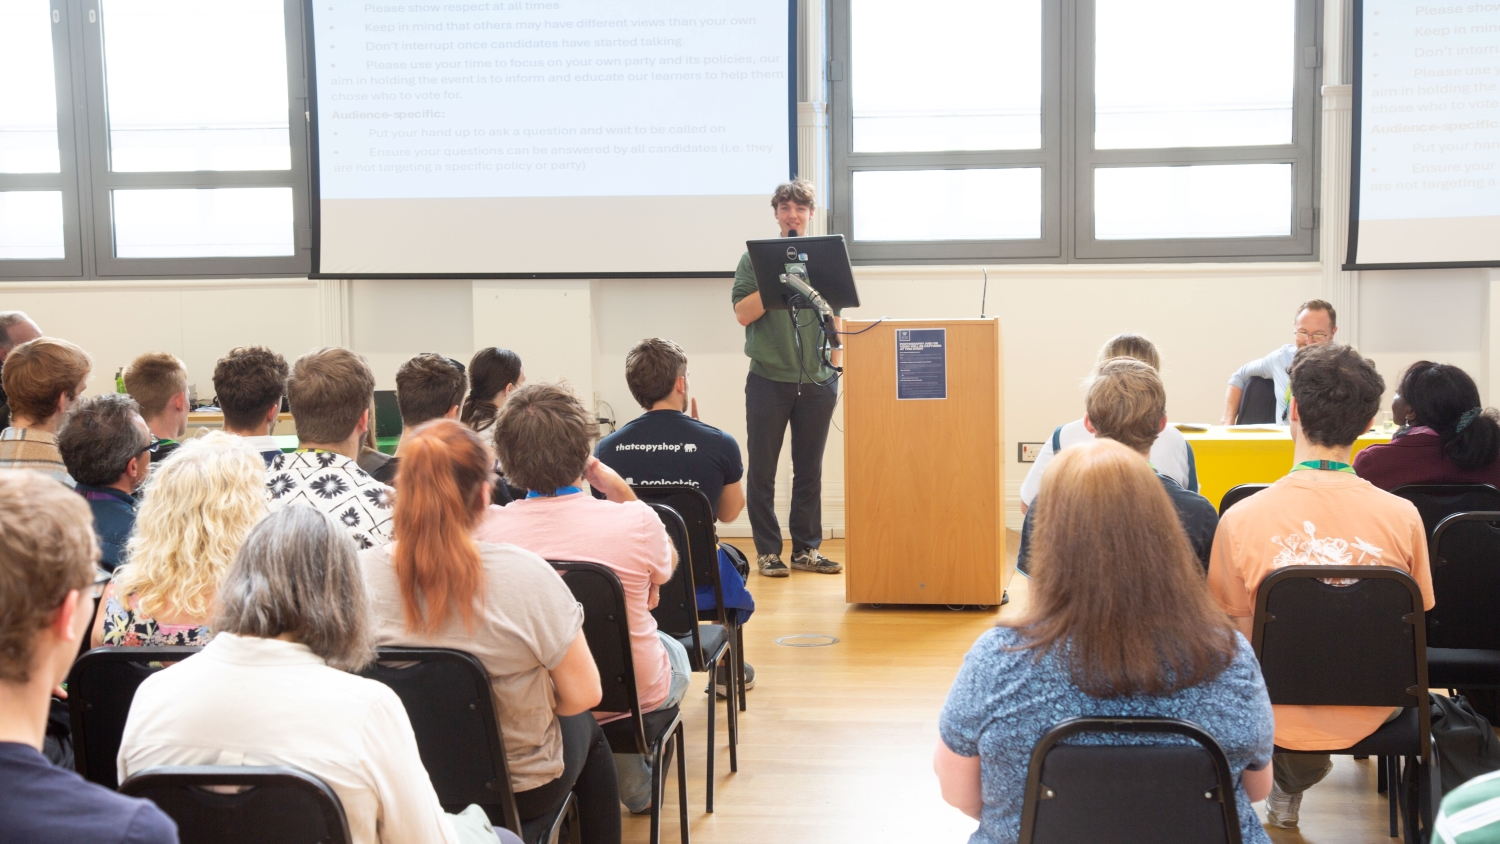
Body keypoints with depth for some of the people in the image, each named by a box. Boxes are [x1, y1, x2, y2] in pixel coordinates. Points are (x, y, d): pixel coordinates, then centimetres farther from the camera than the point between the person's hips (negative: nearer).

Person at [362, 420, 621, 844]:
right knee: (587, 728, 32)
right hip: (520, 788, -3)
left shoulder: (358, 573, -18)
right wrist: (534, 707, 2)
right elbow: (583, 695, -18)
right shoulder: (524, 575, -27)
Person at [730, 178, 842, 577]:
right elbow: (743, 314, -7)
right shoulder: (755, 258, 2)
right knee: (763, 471, 3)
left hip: (817, 382, 2)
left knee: (809, 470, 9)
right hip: (769, 379, -2)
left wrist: (834, 369, 4)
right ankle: (768, 551, 12)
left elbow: (836, 319, 11)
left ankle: (806, 548, 17)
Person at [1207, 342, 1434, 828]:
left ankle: (1292, 778, 26)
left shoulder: (1241, 519, -20)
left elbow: (1235, 631, -9)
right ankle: (1296, 778, 35)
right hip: (1371, 714, 2)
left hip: (1281, 718, -1)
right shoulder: (1403, 517, -15)